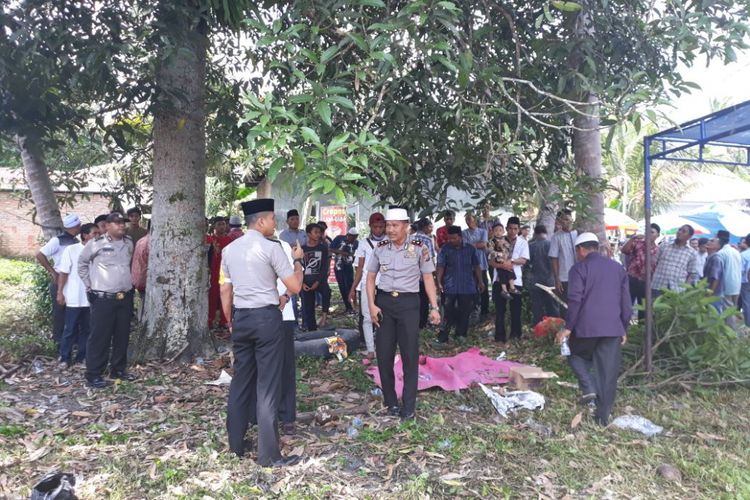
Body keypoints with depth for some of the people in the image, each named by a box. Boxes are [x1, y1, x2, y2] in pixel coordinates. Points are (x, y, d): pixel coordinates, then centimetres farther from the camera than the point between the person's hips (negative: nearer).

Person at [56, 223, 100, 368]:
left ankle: (82, 356, 22)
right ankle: (65, 358, 17)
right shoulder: (71, 250, -6)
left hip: (91, 297, 3)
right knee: (70, 329, 5)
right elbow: (63, 273, -5)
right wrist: (60, 292, -8)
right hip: (74, 298, -3)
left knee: (87, 329, 11)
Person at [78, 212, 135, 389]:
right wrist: (89, 285, 2)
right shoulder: (97, 244, -7)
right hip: (103, 298, -5)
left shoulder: (129, 243, 8)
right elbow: (82, 263, 5)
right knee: (100, 337, -2)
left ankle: (118, 369, 24)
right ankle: (94, 375, 6)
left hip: (126, 297, 5)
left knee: (123, 336, 11)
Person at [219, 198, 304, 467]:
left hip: (240, 317, 6)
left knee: (240, 381, 15)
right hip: (267, 317, -6)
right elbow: (295, 287, -9)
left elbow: (225, 291, 13)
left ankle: (236, 444, 25)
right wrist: (298, 259, 6)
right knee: (268, 386, -2)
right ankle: (269, 454, 4)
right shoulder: (271, 247, -10)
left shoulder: (229, 250, 9)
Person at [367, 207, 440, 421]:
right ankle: (391, 402, 23)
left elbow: (428, 278, -1)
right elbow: (370, 278, 9)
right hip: (384, 302, 3)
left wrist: (434, 308, -7)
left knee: (410, 355, 0)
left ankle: (408, 407, 12)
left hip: (408, 303, -2)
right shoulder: (380, 248, 4)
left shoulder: (418, 248, -4)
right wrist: (372, 305, -1)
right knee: (384, 354, 6)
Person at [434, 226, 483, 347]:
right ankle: (442, 339, 1)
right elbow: (440, 267, -5)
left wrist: (480, 281, 10)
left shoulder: (470, 249, 5)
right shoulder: (445, 249, -1)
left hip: (467, 287, 2)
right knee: (449, 313, -2)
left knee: (465, 313, 8)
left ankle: (461, 335, 24)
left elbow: (476, 266, 11)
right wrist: (439, 282, -13)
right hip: (450, 287, -2)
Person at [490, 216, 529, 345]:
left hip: (515, 280, 0)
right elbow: (491, 262, -1)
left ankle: (515, 335, 19)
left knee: (516, 309, 6)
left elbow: (523, 260, -5)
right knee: (499, 309, 2)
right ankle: (499, 336, 9)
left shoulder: (523, 242, 7)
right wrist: (502, 265, -19)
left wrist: (510, 261, -19)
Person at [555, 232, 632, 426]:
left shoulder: (579, 268, -4)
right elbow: (626, 302, 14)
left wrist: (568, 327, -8)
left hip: (587, 327, -4)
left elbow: (575, 300, -13)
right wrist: (624, 329, 19)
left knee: (576, 355, 20)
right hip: (613, 328, 4)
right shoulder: (618, 268, 13)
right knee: (608, 372, 7)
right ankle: (603, 415, 10)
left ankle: (589, 388, -2)